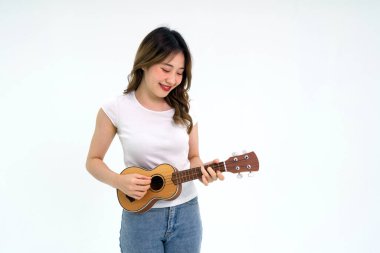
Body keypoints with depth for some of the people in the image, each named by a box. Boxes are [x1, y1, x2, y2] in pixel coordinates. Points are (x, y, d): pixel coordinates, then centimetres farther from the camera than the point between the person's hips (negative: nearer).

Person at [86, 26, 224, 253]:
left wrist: (202, 169, -14)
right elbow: (93, 161, 0)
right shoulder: (116, 110, -10)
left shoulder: (184, 109, -3)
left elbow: (193, 157, 8)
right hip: (141, 217, -2)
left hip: (186, 212, 3)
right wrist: (118, 181, -19)